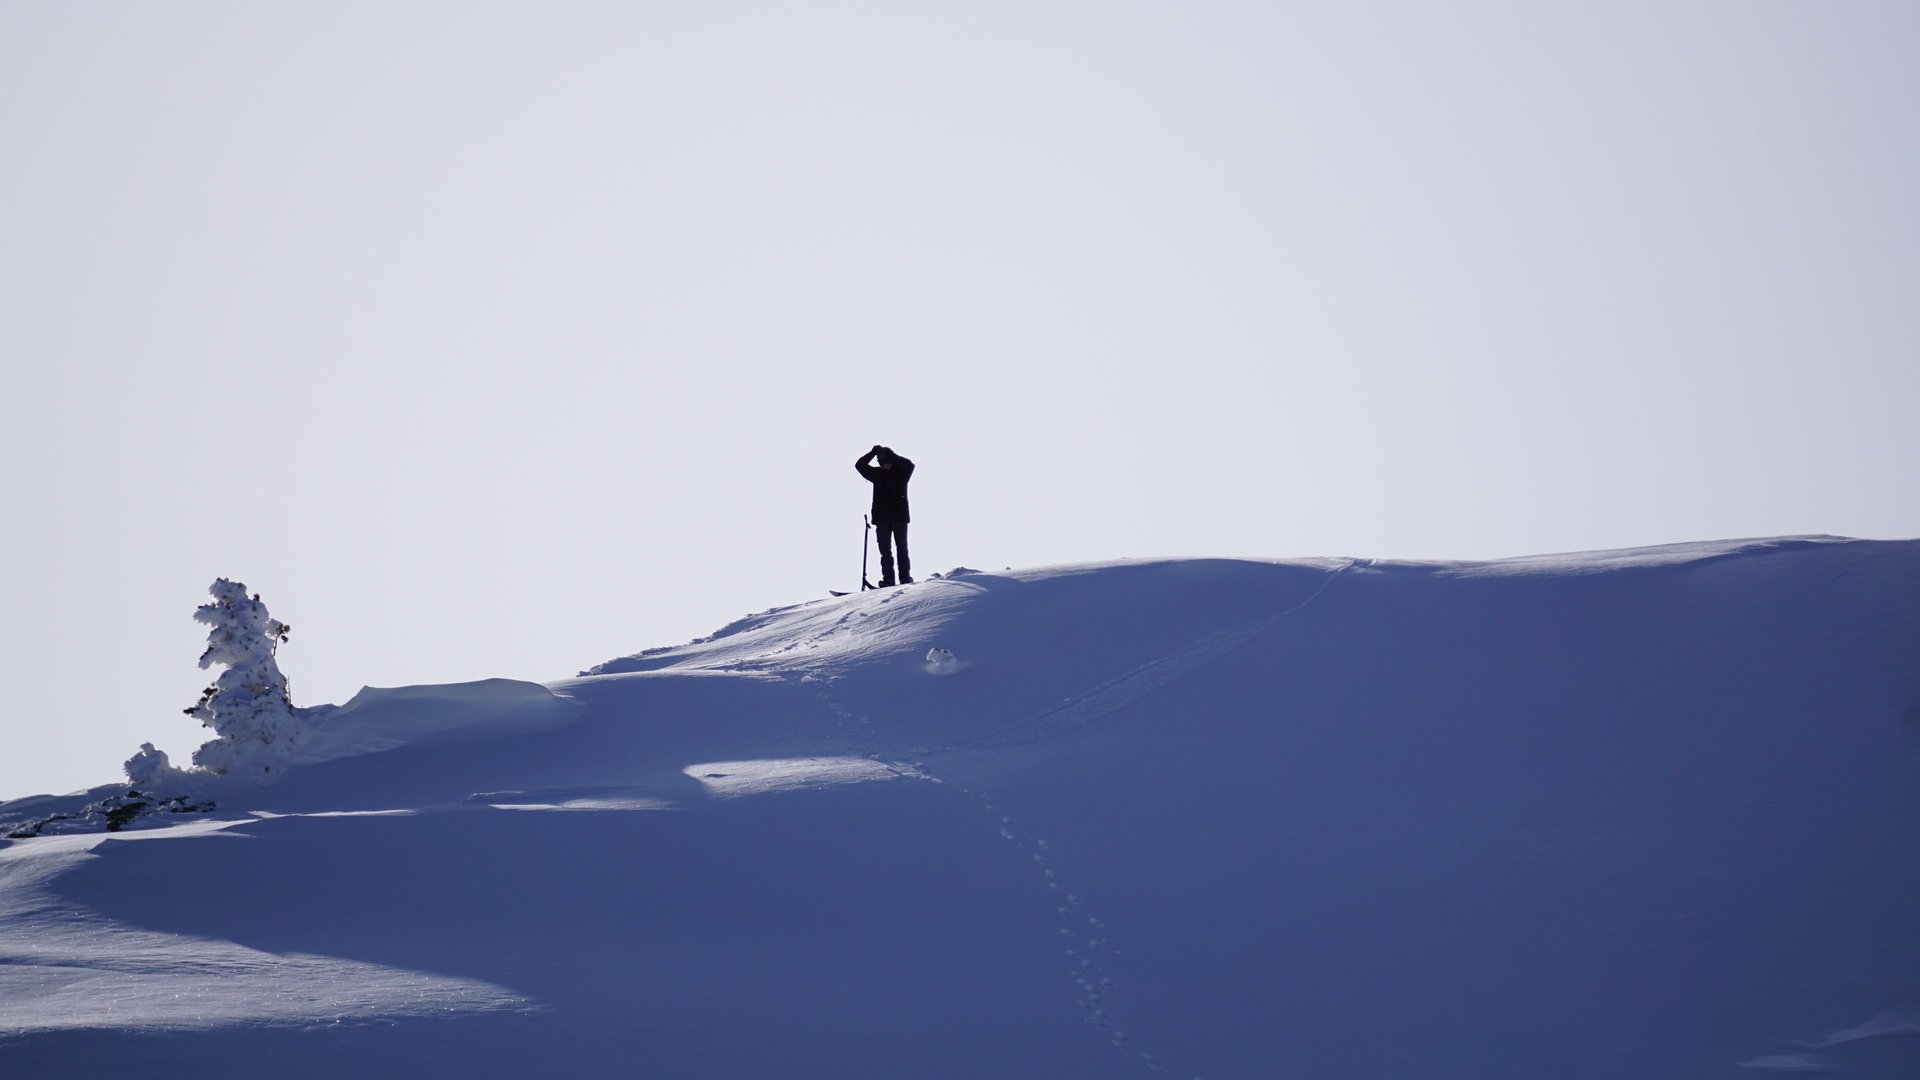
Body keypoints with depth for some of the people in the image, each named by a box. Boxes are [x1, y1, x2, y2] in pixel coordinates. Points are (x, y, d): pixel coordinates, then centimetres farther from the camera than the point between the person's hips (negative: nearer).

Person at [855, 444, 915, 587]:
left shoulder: (901, 472, 0)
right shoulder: (877, 473, 7)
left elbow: (909, 465, -20)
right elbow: (859, 465, 0)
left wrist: (891, 456, -21)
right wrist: (873, 452, -10)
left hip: (899, 517, -2)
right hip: (882, 518, 2)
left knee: (902, 550, 0)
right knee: (885, 552, 1)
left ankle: (906, 579, 3)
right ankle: (887, 579, 2)